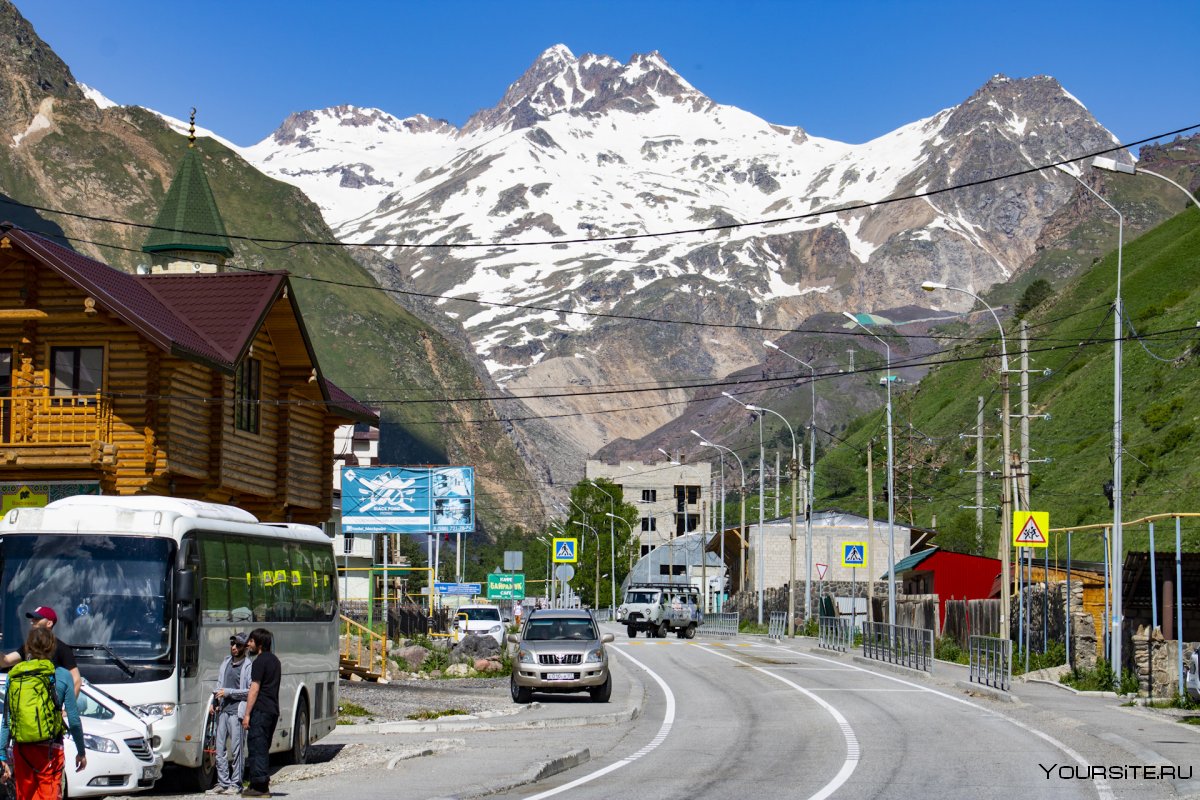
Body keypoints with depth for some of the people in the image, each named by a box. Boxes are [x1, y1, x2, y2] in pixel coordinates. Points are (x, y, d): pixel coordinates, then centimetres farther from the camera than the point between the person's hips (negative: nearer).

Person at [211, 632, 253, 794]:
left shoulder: (248, 666, -5)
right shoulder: (226, 662, 15)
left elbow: (251, 691, -10)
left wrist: (229, 692, -13)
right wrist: (215, 702, 10)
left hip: (237, 712, -6)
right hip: (222, 710, 6)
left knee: (237, 749, -4)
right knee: (220, 748, 7)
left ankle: (236, 783, 2)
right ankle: (223, 782, 14)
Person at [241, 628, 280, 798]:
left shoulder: (260, 661, -10)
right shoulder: (274, 660, 19)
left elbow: (255, 689, -15)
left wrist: (247, 714, -14)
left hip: (260, 710, -9)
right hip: (273, 710, 9)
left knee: (256, 747, -7)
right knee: (263, 748, 14)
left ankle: (259, 786, -9)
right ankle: (263, 785, 15)